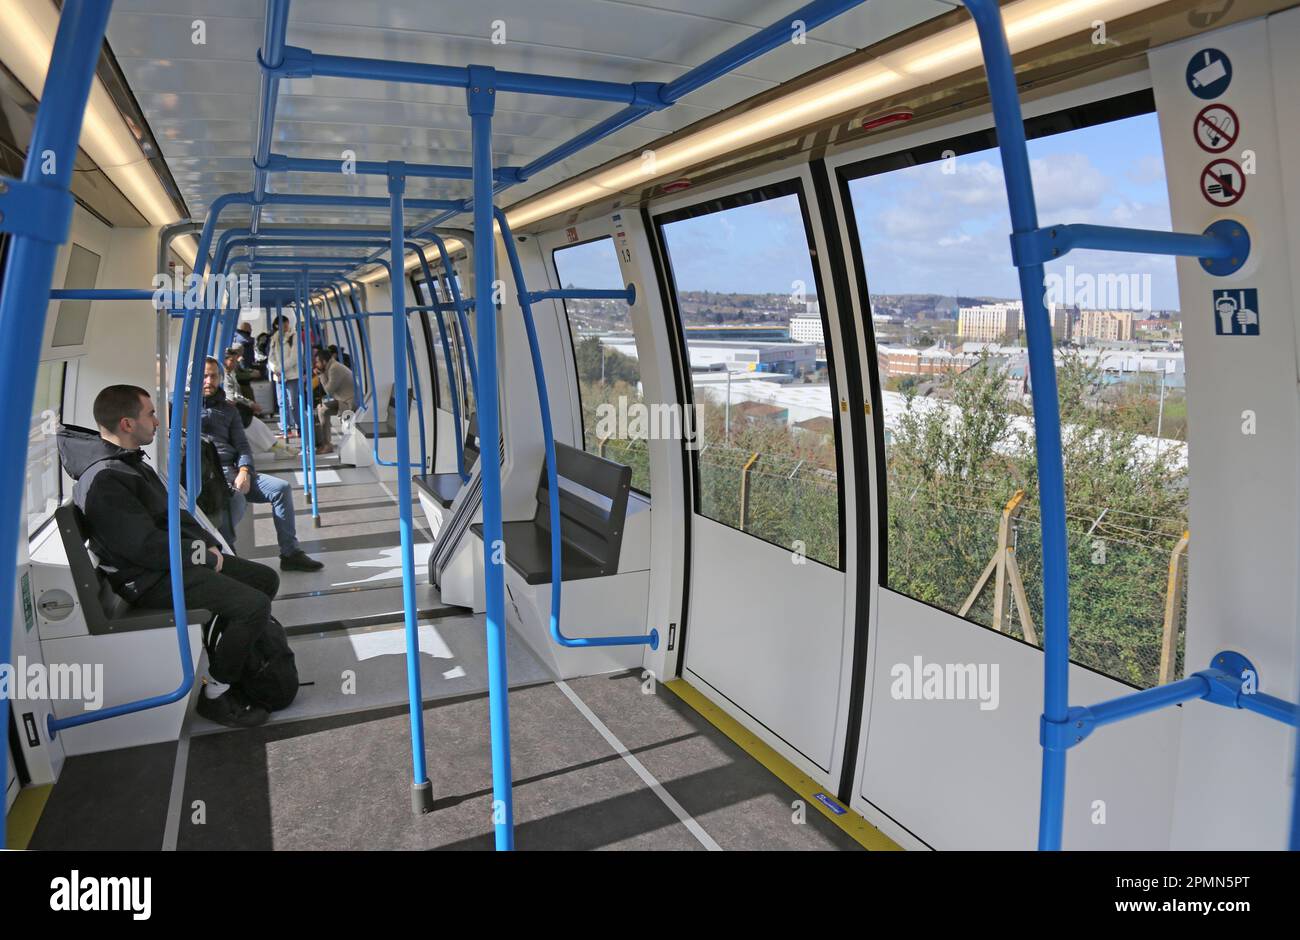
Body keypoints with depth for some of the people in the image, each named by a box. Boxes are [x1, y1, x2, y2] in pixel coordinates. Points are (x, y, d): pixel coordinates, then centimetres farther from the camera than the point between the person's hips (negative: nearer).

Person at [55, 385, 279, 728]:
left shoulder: (128, 460, 10)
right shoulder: (105, 480, -24)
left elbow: (170, 513, 17)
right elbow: (147, 548, -26)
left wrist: (210, 546, 3)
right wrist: (207, 558, -13)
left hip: (173, 558, 11)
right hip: (151, 580, -10)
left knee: (265, 579, 10)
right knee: (255, 606, -22)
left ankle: (238, 667, 20)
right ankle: (215, 696, -5)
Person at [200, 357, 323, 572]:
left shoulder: (228, 409, 24)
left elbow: (242, 445, 14)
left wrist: (243, 471, -3)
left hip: (234, 471, 6)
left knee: (282, 488, -12)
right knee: (237, 499, -36)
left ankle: (290, 554, -8)